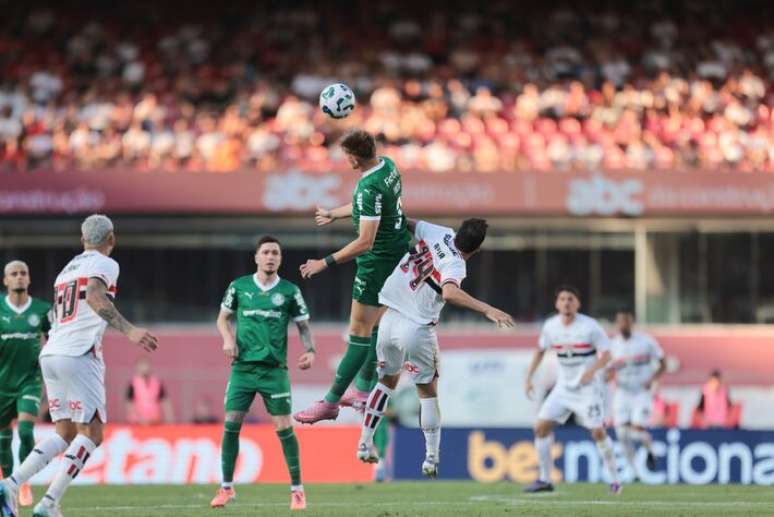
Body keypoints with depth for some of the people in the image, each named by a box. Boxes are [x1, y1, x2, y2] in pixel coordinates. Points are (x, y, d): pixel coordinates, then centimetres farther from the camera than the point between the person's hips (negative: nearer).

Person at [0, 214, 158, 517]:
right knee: (90, 434, -3)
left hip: (50, 354, 8)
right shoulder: (104, 265, 0)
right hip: (78, 356, -8)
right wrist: (128, 330, -29)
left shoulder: (67, 270, 24)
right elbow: (95, 297, -20)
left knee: (65, 435, 12)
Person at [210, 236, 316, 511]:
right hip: (243, 367, 1)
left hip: (274, 368, -1)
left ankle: (297, 489, 5)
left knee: (284, 427, -5)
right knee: (231, 423, -5)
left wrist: (310, 350, -7)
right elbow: (223, 317, 17)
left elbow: (303, 325, 10)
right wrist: (228, 339, -2)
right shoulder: (239, 287, 5)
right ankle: (226, 487, 7)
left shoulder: (290, 291, 3)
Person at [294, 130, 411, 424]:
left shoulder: (370, 188, -29)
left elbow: (365, 242, -31)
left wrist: (325, 263, -28)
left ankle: (331, 402, -3)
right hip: (398, 252, 10)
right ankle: (365, 389, 30)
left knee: (360, 329, -6)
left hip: (378, 261, -10)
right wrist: (334, 214, 33)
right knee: (376, 322, 20)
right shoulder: (387, 165, 0)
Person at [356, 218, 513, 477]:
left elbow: (406, 223, 14)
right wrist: (488, 310, -43)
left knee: (387, 381, 25)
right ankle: (432, 458, 11)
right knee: (428, 392, 12)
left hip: (388, 318, 5)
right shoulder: (455, 266, -19)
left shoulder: (440, 234, -2)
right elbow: (449, 293, -40)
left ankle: (365, 444, 24)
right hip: (417, 329, -5)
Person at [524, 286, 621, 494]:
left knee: (598, 432, -12)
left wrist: (591, 370, -29)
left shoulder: (590, 326, -13)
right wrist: (529, 377, 10)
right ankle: (544, 479, 2)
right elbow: (540, 350, 17)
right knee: (541, 426, -6)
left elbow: (606, 354, -11)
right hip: (563, 387, 5)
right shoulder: (550, 326, 1)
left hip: (588, 387, -5)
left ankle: (614, 479, 5)